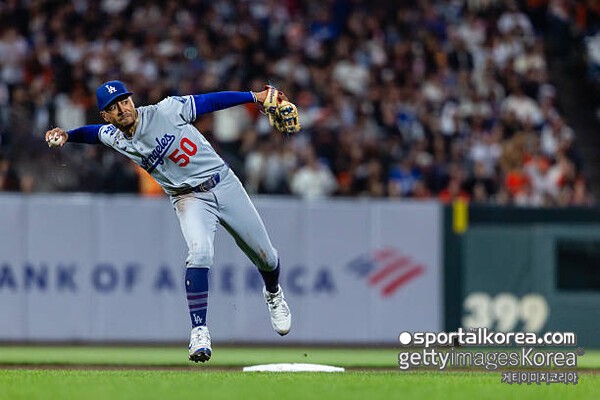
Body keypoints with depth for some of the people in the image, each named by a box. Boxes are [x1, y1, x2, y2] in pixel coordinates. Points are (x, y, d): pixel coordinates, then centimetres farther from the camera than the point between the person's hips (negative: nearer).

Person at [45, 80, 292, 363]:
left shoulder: (165, 111, -16)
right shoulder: (115, 138, -6)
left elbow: (209, 101, -8)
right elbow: (92, 133, 14)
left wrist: (256, 96, -11)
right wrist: (66, 136, -6)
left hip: (223, 183, 0)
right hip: (190, 199, 0)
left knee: (265, 256, 11)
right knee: (199, 252, -30)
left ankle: (273, 294, 47)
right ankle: (199, 332, -25)